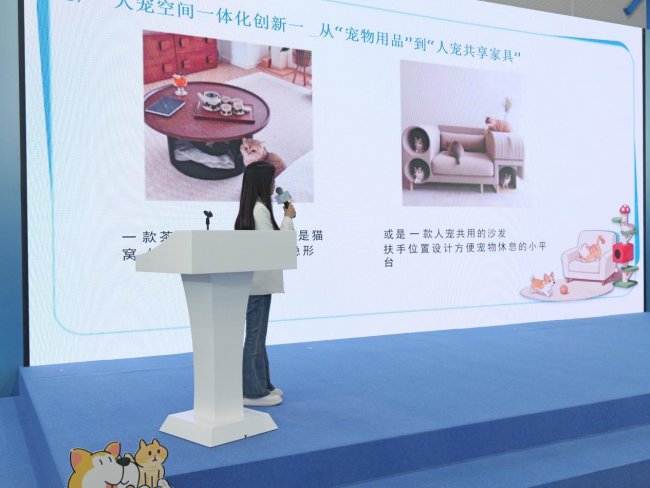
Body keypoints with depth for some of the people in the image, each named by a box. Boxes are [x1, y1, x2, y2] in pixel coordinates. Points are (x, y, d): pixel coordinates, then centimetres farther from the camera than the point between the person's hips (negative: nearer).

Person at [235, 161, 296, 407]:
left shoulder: (252, 208, 14)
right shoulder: (260, 209, -16)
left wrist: (286, 219, 9)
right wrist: (288, 218, -7)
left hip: (258, 282, 10)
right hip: (259, 282, -10)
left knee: (257, 336, 16)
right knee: (255, 336, -3)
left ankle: (261, 384, 26)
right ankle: (252, 391, 5)